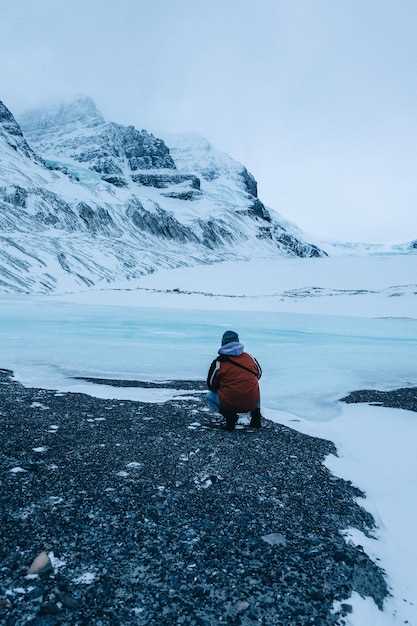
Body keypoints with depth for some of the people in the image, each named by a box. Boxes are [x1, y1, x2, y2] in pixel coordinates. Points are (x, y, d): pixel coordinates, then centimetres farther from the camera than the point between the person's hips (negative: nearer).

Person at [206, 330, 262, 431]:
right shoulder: (250, 357, 8)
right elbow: (258, 374, 23)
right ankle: (255, 414, 20)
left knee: (210, 396, 24)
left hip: (229, 404, -4)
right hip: (252, 403, 4)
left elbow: (211, 385, 4)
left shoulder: (218, 362, -3)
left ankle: (229, 415, 1)